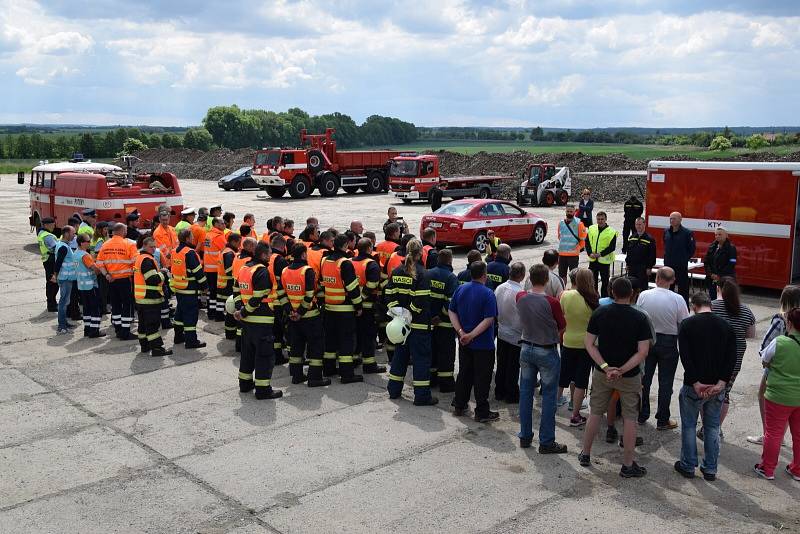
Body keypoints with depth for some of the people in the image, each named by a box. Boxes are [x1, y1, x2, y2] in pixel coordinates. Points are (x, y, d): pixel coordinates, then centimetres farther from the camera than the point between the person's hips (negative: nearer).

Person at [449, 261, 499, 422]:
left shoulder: (460, 289, 1)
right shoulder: (488, 294, -17)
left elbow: (451, 312, 1)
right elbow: (488, 320, -23)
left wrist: (461, 332, -7)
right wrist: (471, 335, -21)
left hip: (464, 342, 6)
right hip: (483, 343, -6)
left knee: (464, 373, 18)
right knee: (482, 378, 3)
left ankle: (459, 406, 27)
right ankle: (482, 413, 9)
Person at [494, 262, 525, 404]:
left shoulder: (499, 288, -4)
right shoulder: (520, 292, -24)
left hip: (501, 332, 6)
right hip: (516, 336, -6)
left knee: (501, 364, 17)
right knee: (513, 366, 7)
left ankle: (499, 392, 28)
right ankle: (512, 395, 18)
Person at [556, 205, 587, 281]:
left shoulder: (578, 223, -6)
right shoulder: (561, 222, 7)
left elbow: (583, 238, -3)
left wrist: (578, 247, -4)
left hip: (573, 254, -4)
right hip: (562, 253, 4)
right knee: (562, 274, 12)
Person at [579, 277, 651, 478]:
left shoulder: (599, 313, -7)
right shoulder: (639, 318, -13)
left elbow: (589, 343, -9)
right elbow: (642, 352, -18)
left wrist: (605, 367, -13)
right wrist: (622, 370, -19)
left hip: (601, 373, 3)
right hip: (630, 377, -2)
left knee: (595, 413, 17)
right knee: (630, 419, 9)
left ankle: (585, 454, 28)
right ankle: (627, 465, 16)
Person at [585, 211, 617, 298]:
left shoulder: (611, 232, -9)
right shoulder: (591, 229, 4)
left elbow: (612, 247, -12)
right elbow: (587, 242, 6)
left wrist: (600, 254, -20)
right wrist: (590, 253, -10)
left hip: (604, 261, -4)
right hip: (593, 260, 4)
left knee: (605, 282, 6)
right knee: (592, 281, 12)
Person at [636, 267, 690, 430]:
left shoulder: (643, 295, -11)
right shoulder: (677, 299, -17)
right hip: (668, 343, -2)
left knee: (644, 379, 15)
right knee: (665, 382, 8)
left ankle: (642, 415, 25)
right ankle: (662, 420, 15)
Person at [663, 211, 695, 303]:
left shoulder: (687, 233, -9)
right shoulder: (666, 232, 7)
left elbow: (692, 250, -4)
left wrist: (684, 259, -3)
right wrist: (667, 258, 13)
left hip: (681, 267, -5)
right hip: (668, 265, 5)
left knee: (683, 290, 1)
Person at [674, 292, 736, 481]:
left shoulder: (688, 324, -8)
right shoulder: (725, 326, 3)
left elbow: (685, 356, -16)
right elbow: (732, 357, -5)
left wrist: (696, 383, -15)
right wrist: (721, 383, -11)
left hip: (693, 386, -3)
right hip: (717, 387, 3)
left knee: (689, 426, 11)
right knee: (712, 427, 14)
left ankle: (688, 466, 17)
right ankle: (710, 469, 20)